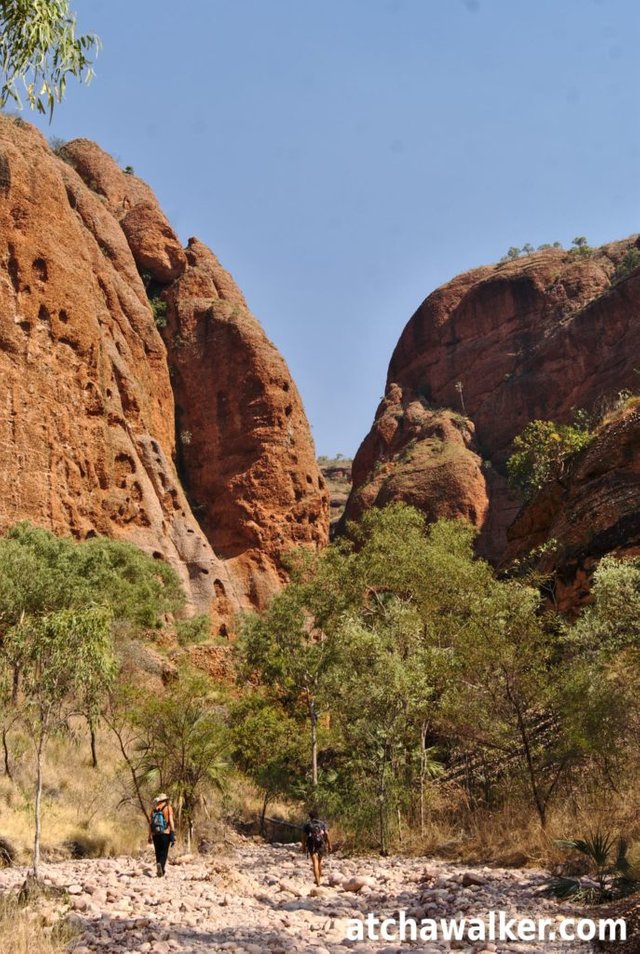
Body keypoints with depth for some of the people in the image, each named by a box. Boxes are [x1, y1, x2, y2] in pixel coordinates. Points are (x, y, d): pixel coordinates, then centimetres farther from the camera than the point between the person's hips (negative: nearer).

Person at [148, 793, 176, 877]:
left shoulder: (154, 809, 11)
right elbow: (171, 821, -8)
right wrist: (173, 836, -9)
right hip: (165, 833, -3)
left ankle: (160, 870, 13)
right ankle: (161, 865, -29)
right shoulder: (168, 808, 1)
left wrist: (150, 836, 13)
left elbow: (150, 823, 9)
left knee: (158, 853, 14)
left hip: (155, 834, 3)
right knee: (164, 853, -3)